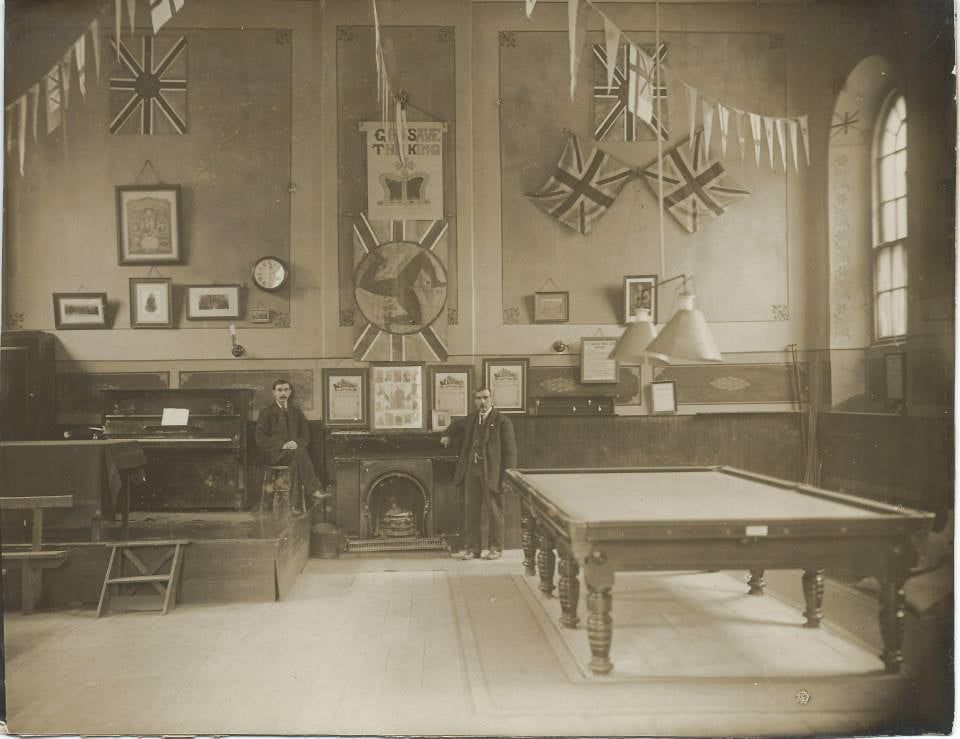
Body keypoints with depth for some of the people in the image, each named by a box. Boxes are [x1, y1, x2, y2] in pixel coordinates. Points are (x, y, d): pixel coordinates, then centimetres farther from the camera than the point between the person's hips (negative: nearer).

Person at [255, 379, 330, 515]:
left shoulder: (297, 412, 18)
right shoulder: (266, 413, 7)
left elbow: (306, 436, 15)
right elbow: (261, 439, -2)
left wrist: (296, 443, -10)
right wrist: (283, 445, -16)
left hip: (294, 450, 3)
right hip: (275, 454, -3)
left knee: (296, 463, -37)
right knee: (300, 453, -36)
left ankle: (296, 504, -42)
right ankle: (316, 490, -41)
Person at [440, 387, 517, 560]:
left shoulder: (502, 421, -5)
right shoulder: (471, 419, 13)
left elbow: (510, 450, -8)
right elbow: (457, 424, 38)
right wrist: (448, 435, 21)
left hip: (492, 473, -6)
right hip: (472, 471, 6)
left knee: (494, 512, 2)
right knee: (471, 510, 8)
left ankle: (496, 548, 12)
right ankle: (471, 548, 14)